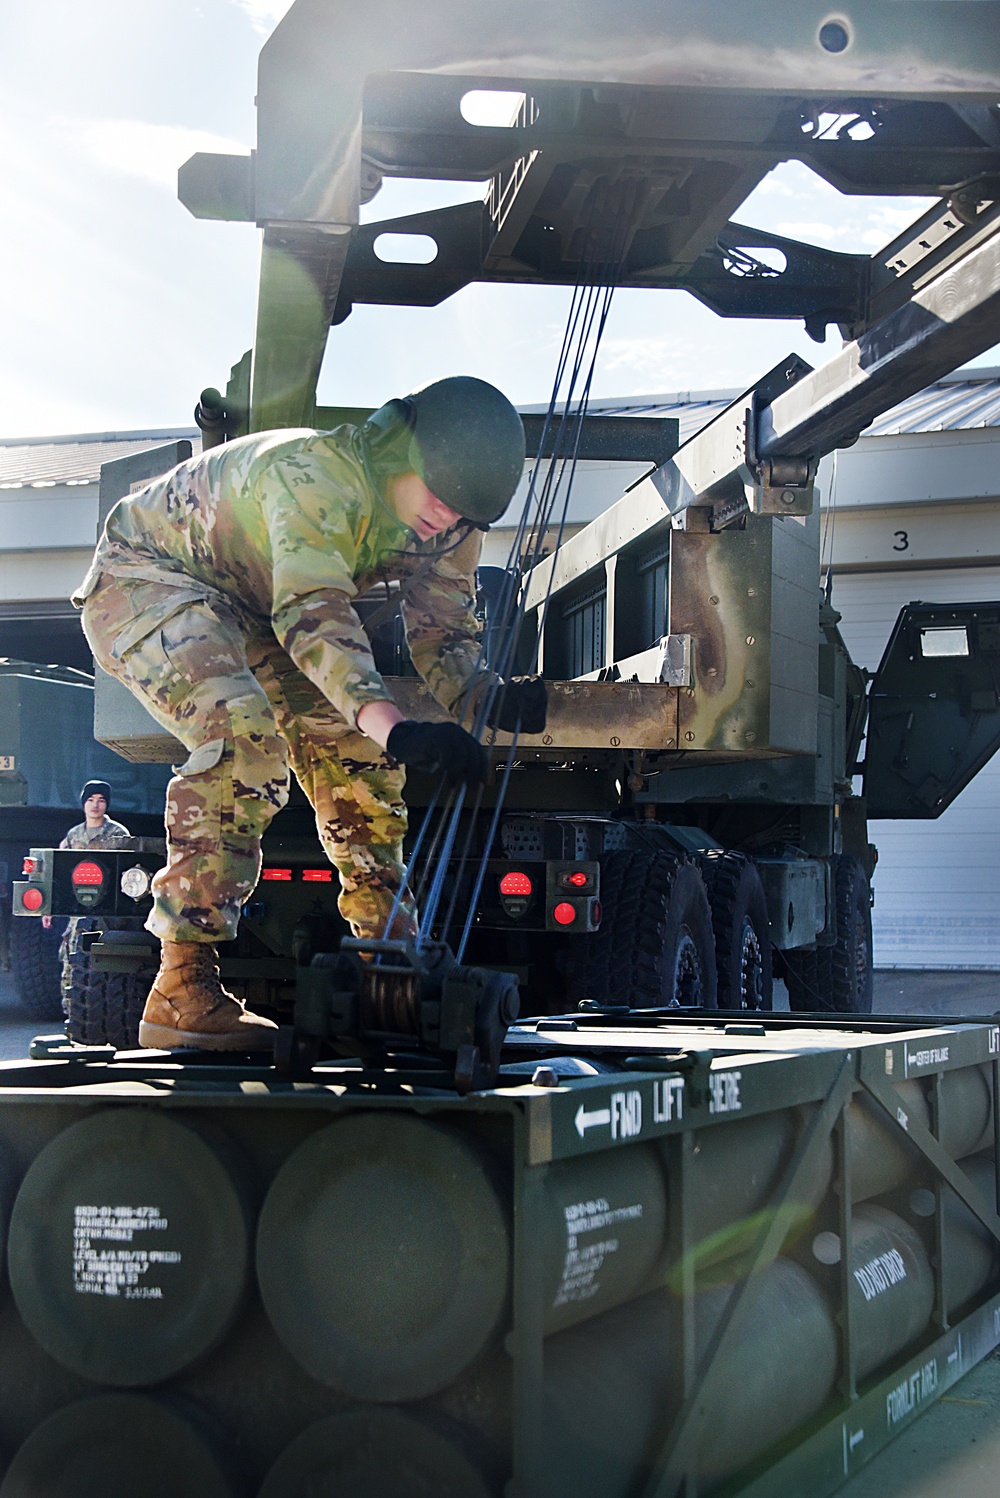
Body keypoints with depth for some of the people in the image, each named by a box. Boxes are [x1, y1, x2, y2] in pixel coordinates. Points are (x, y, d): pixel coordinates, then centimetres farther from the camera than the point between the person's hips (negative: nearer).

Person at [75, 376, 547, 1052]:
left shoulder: (447, 527, -11)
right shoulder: (320, 471, -36)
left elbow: (442, 637, -11)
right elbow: (313, 614, -48)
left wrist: (494, 699, -34)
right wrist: (395, 726, -62)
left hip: (251, 610, 8)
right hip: (144, 579, -8)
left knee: (357, 754, 1)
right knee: (241, 735, -30)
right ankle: (182, 992, -29)